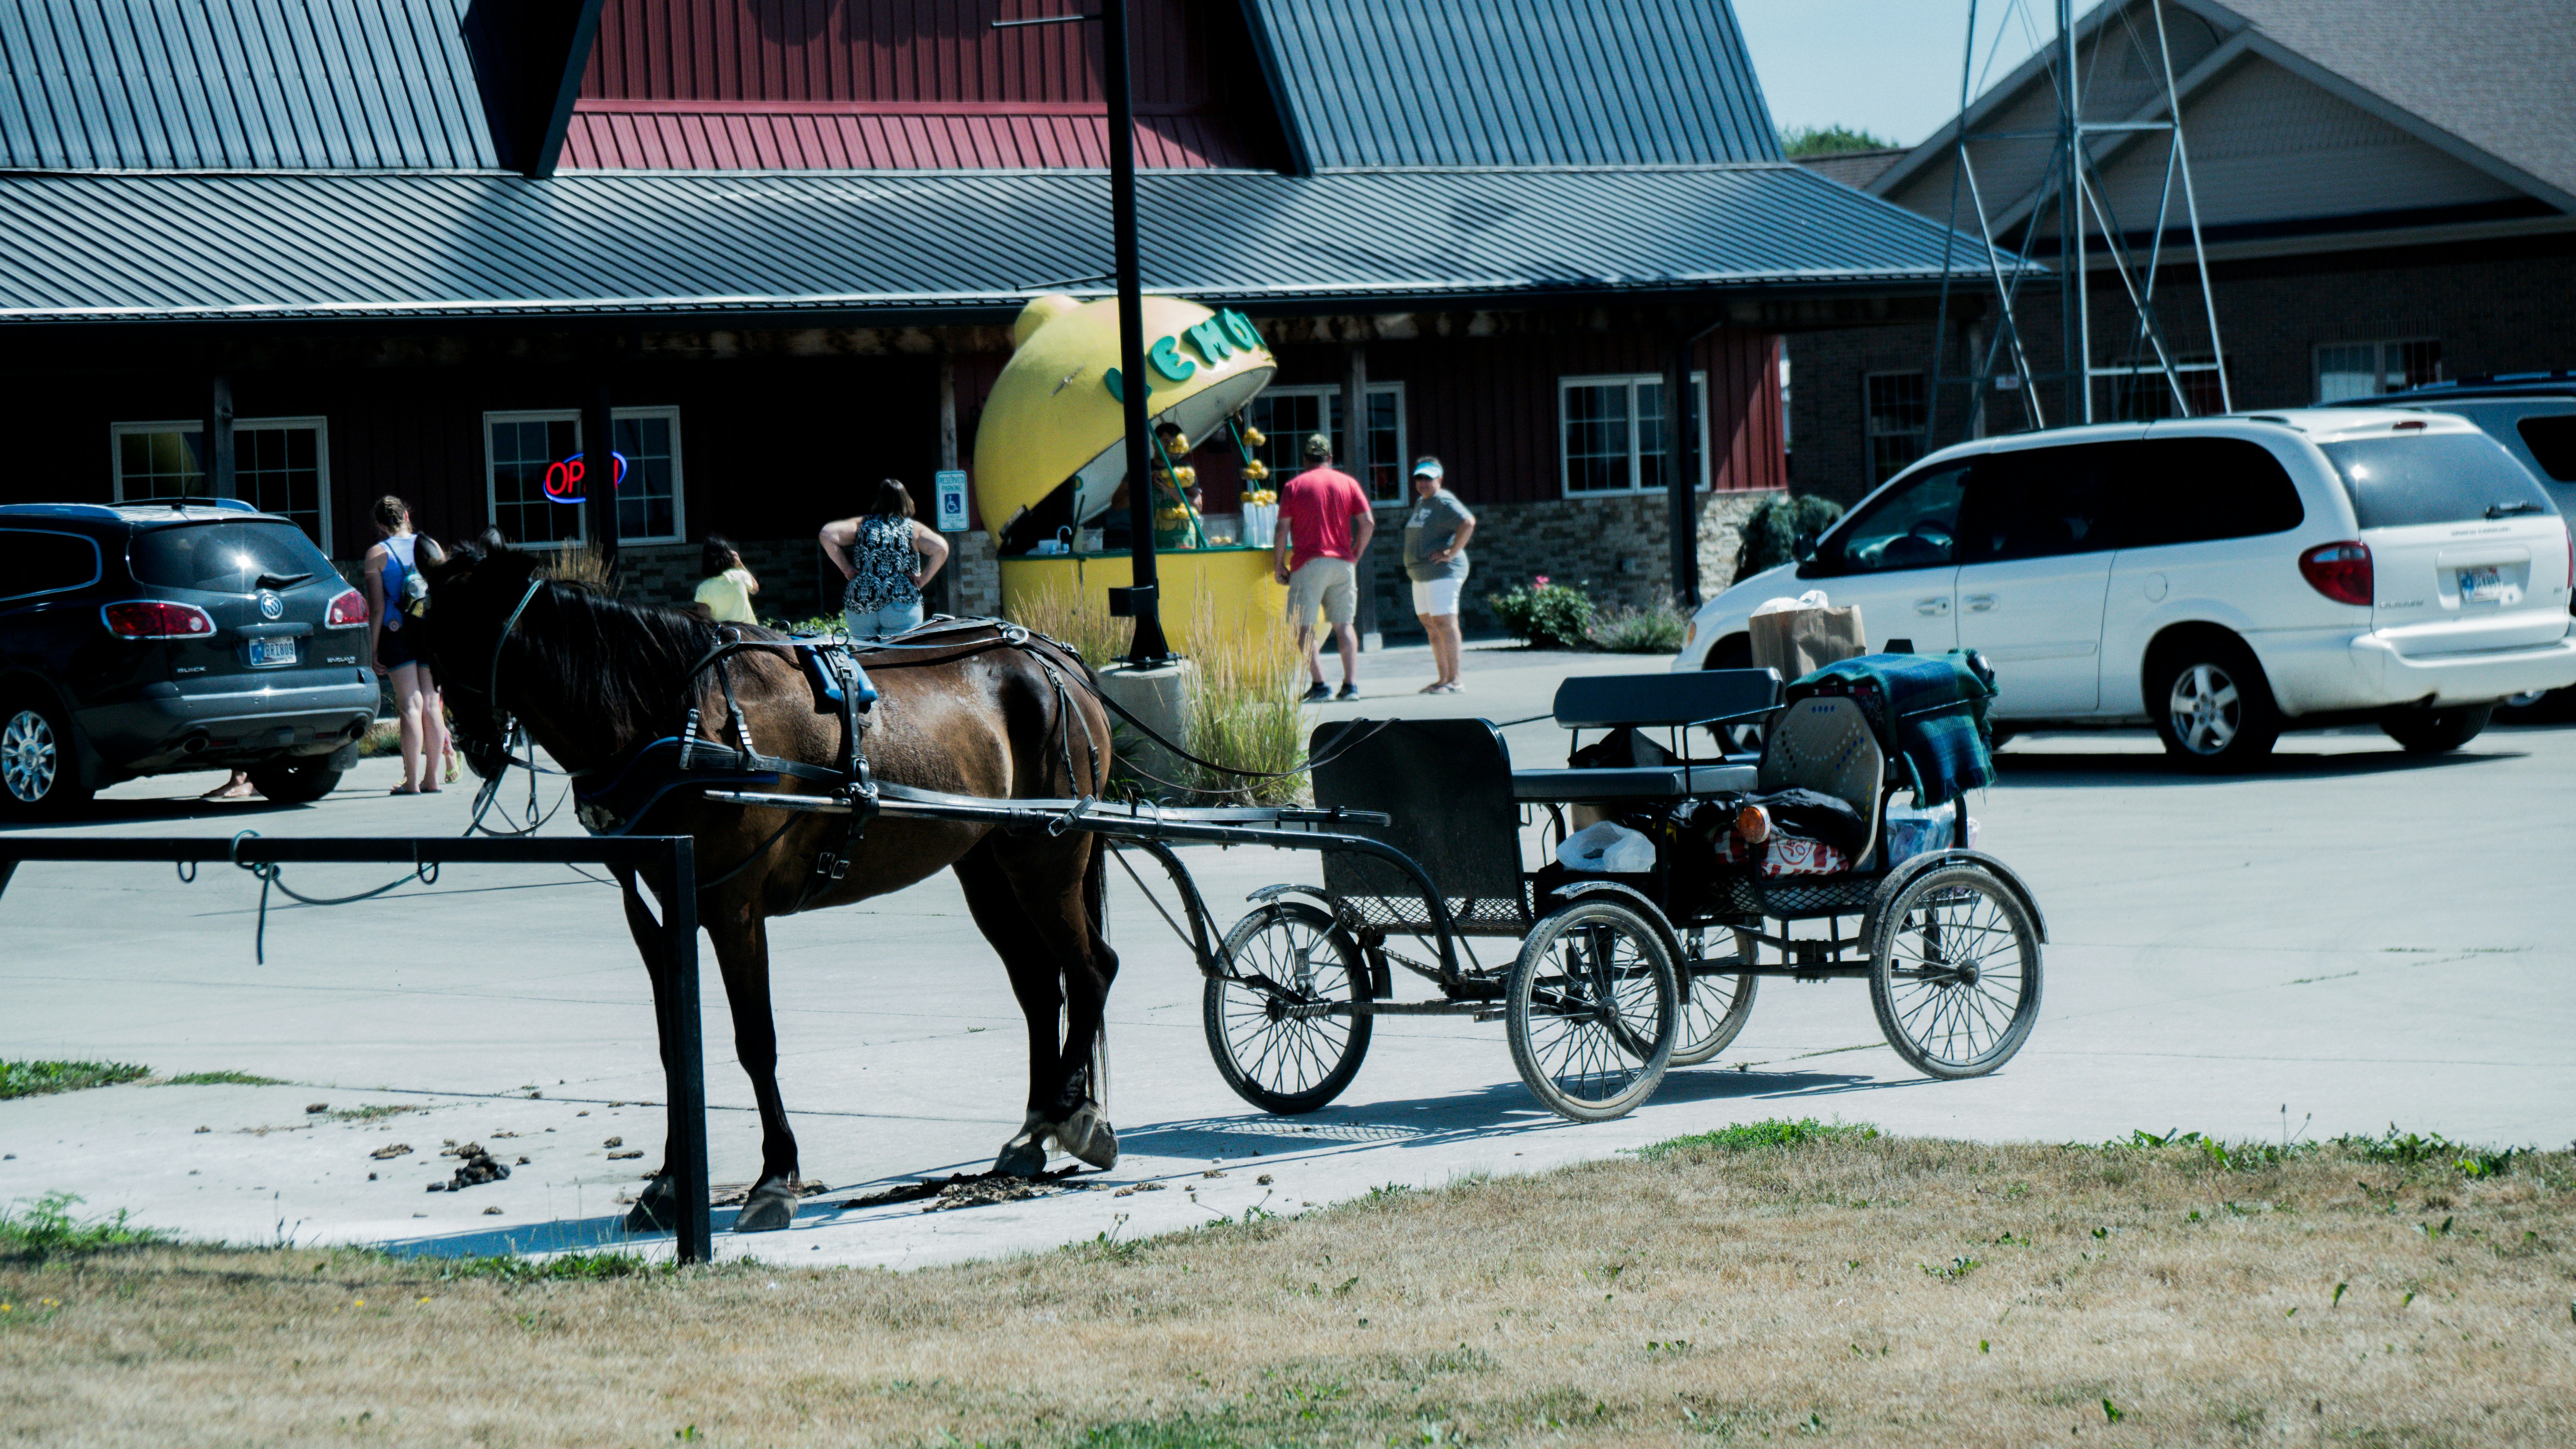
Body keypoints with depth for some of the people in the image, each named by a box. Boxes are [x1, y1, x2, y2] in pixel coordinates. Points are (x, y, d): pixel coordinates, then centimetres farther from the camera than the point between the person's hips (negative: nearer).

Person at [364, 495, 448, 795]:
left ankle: (411, 781, -7)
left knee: (410, 705, -5)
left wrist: (373, 649, -4)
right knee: (431, 704, 7)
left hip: (397, 633, -3)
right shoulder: (430, 548, 8)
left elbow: (377, 608, -8)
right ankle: (431, 778, 11)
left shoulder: (377, 554, -3)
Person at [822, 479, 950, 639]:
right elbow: (940, 549, -11)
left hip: (858, 605, 2)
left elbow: (827, 533, 1)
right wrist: (922, 579, -1)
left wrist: (845, 567, 4)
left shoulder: (863, 524, 10)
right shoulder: (914, 528, 4)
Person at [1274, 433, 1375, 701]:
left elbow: (1283, 530, -3)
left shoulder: (1294, 486, 2)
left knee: (1304, 627, 0)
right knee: (1344, 625, 11)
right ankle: (1351, 685, 5)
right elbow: (1368, 523, 2)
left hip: (1308, 564, -3)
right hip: (1342, 563, 3)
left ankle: (1319, 685, -10)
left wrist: (1278, 565, 4)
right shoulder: (1348, 483, 8)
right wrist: (1355, 555, 14)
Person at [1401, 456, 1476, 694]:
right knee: (1429, 624, 10)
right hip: (1420, 574, 10)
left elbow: (1468, 523, -25)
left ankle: (1454, 680, -12)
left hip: (1443, 573, -10)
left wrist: (1451, 553, -22)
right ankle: (1443, 678, 15)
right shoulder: (1420, 503, 20)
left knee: (1444, 623, -12)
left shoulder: (1444, 502, -11)